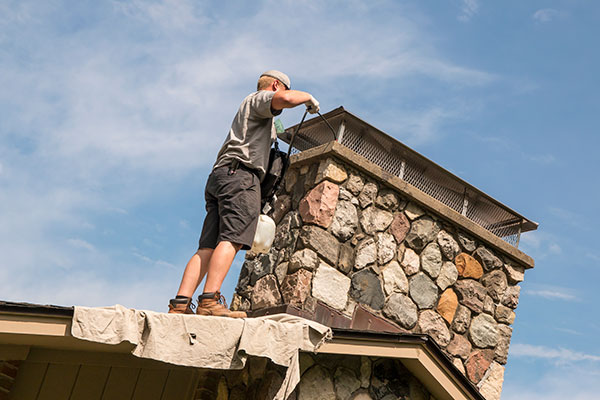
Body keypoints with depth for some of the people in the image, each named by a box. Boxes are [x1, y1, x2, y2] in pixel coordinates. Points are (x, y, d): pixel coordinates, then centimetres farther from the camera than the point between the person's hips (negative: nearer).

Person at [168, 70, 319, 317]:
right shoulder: (259, 98, 9)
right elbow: (286, 99, -13)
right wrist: (308, 97, 5)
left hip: (218, 177, 9)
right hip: (240, 174, -9)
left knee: (208, 247, -3)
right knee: (232, 239, -20)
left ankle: (180, 303, -14)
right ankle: (210, 301, -32)